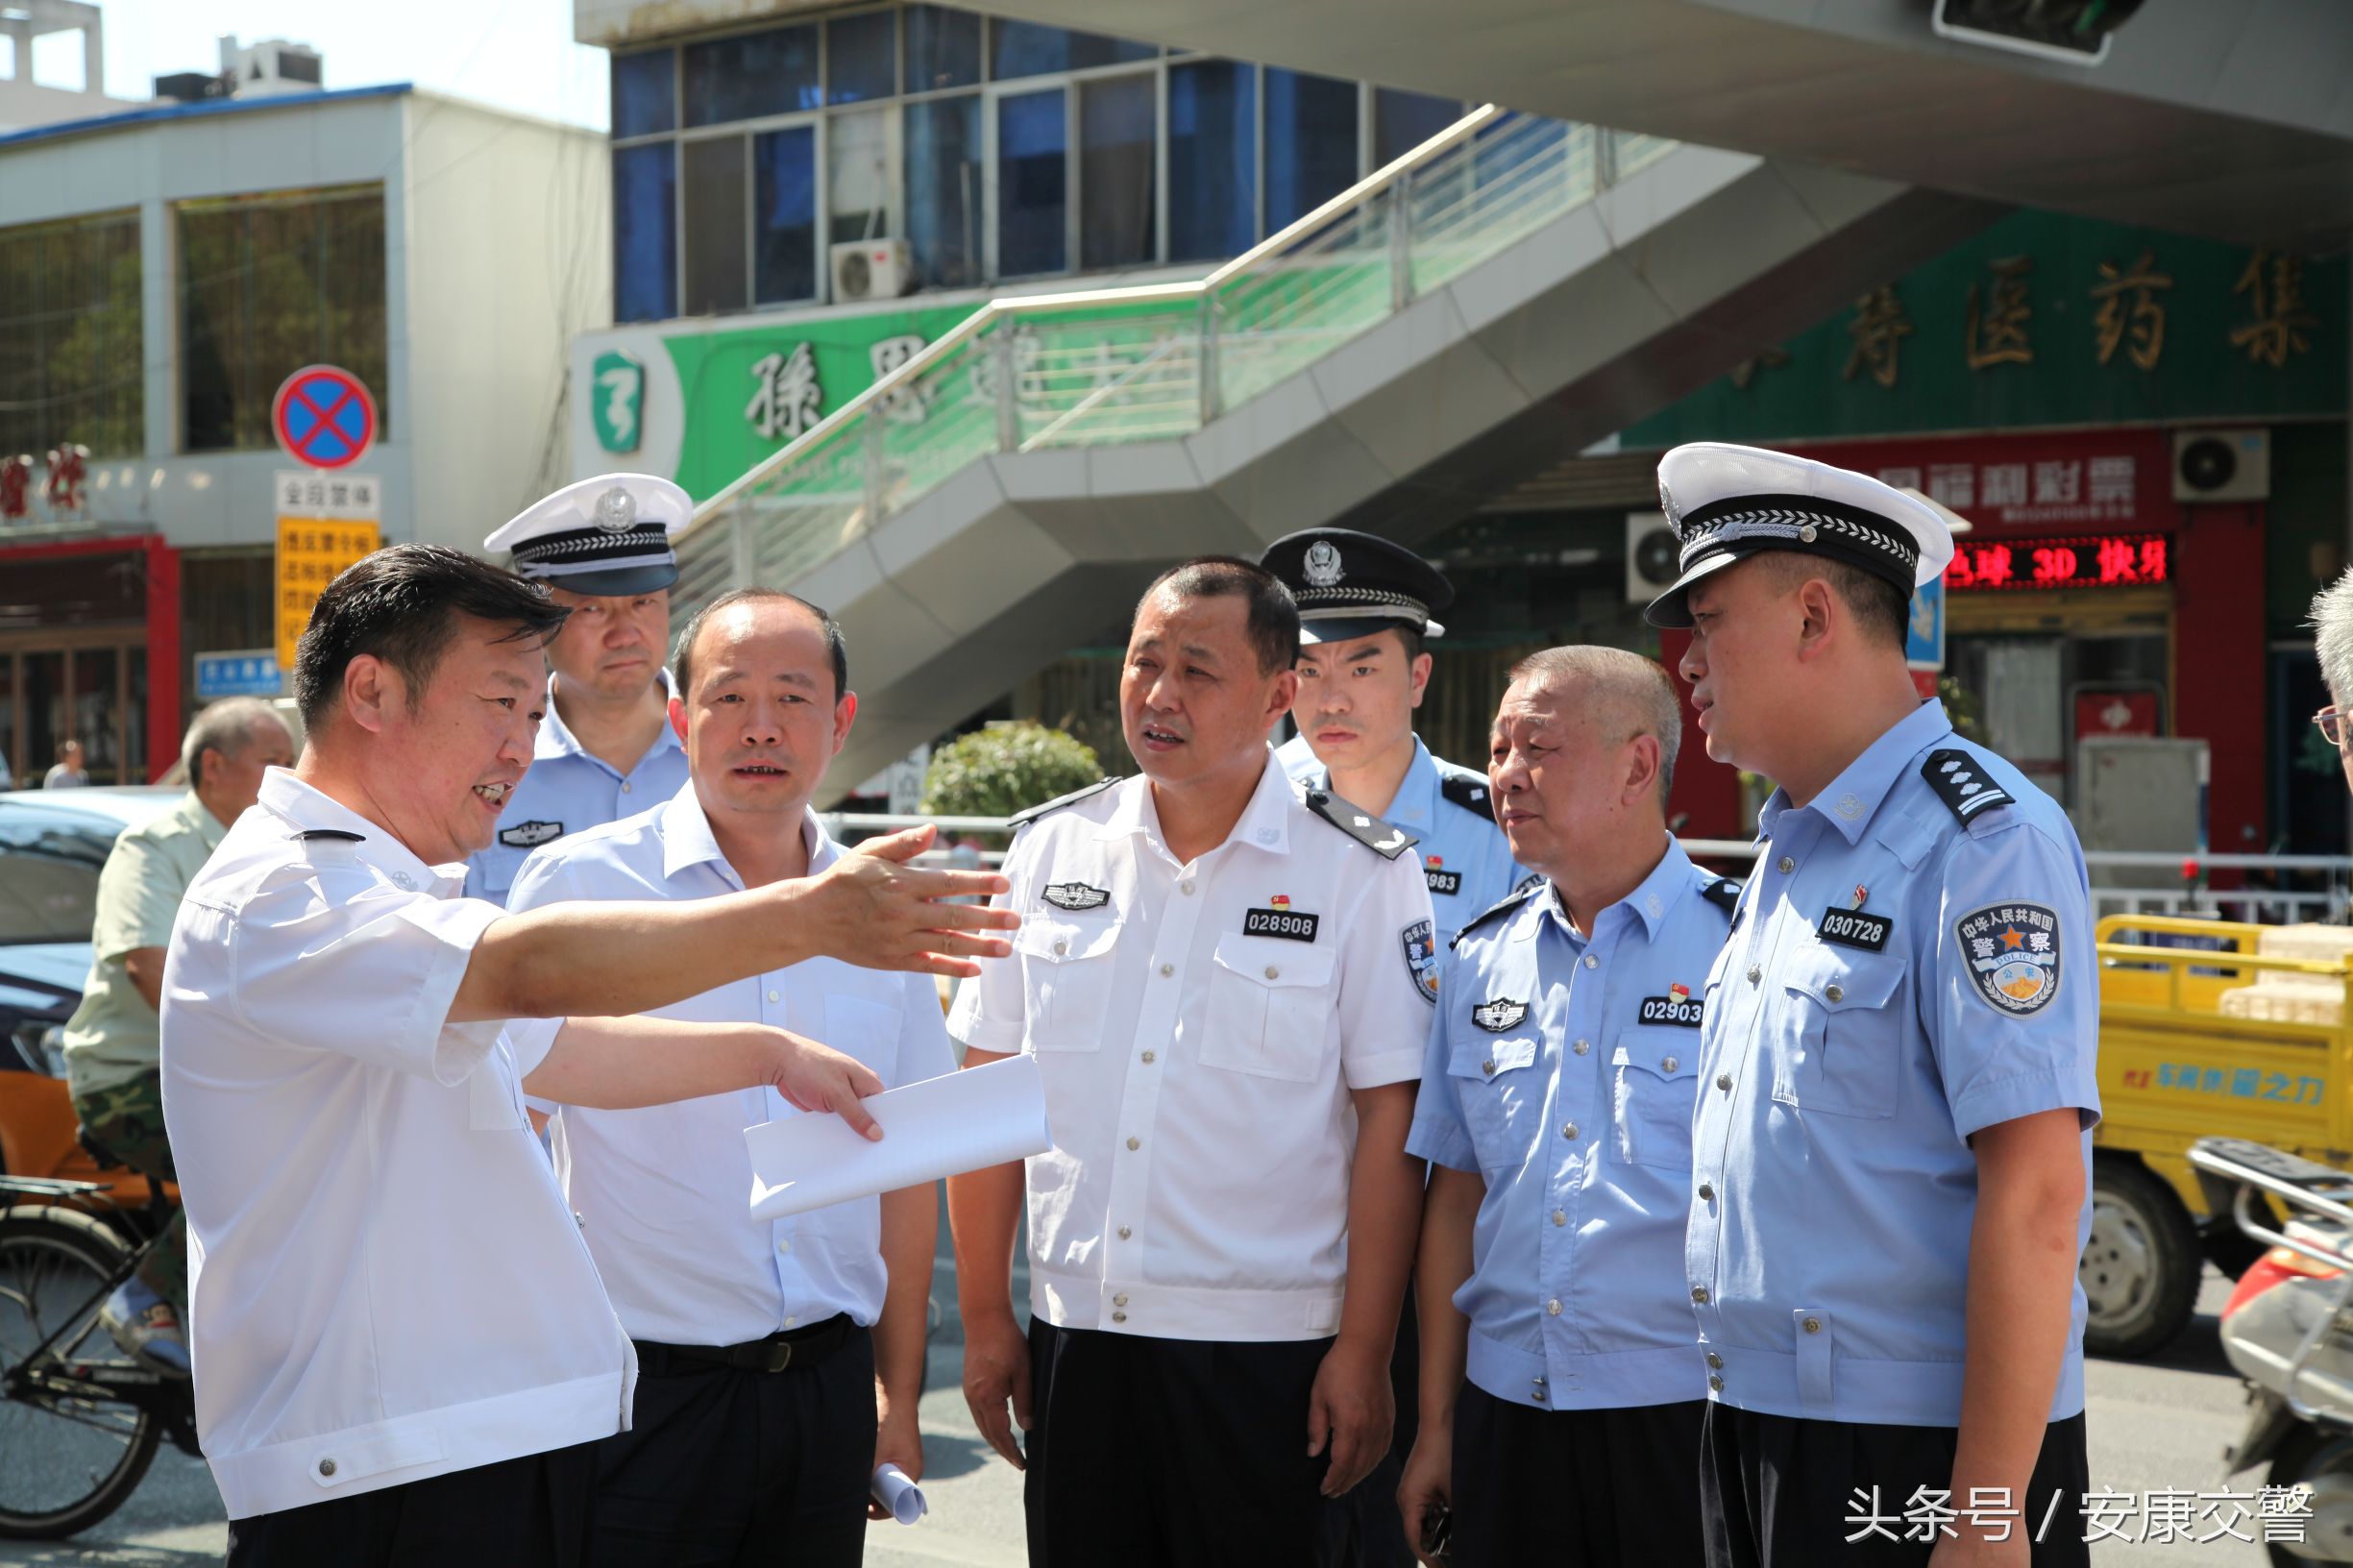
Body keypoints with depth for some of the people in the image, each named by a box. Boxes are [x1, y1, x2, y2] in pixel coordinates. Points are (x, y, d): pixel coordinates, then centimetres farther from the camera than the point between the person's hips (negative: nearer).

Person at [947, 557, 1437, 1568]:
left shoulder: (1364, 874, -5)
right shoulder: (1051, 848, 6)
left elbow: (1388, 1123, -6)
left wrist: (1363, 1352, -9)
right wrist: (985, 1316, 7)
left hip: (1265, 1351, -3)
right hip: (1075, 1335, 3)